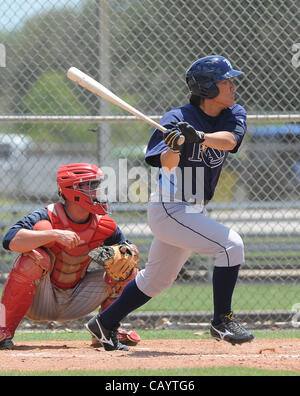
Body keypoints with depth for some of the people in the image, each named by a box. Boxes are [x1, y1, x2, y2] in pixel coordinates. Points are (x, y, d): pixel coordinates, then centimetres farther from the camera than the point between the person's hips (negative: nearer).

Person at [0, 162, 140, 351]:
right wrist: (55, 234, -45)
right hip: (39, 301, -4)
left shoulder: (103, 225, -6)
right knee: (34, 257, -35)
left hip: (74, 303, 5)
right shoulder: (47, 217, -23)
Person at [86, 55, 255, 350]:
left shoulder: (234, 115, 0)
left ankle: (104, 324, 34)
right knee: (230, 245, -21)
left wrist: (199, 136, -39)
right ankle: (222, 322, -12)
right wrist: (174, 147, -45)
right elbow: (167, 165, -24)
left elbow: (228, 140, -22)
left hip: (193, 211, 8)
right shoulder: (178, 118, -16)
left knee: (156, 279, 19)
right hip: (169, 210, -8)